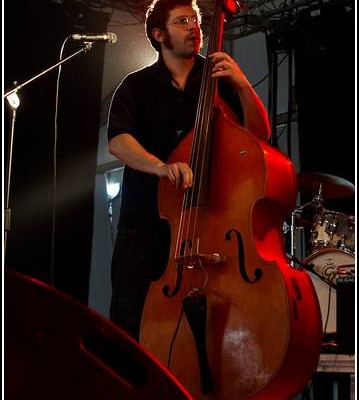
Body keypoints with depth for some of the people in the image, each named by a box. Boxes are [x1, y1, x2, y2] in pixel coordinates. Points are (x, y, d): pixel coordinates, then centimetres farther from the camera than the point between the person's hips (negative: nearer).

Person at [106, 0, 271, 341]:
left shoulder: (219, 80, 11)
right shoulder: (136, 86, 6)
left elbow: (260, 134, 5)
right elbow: (118, 140, -11)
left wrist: (244, 87, -12)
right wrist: (160, 166, -30)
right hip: (144, 226, -1)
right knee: (130, 323, -5)